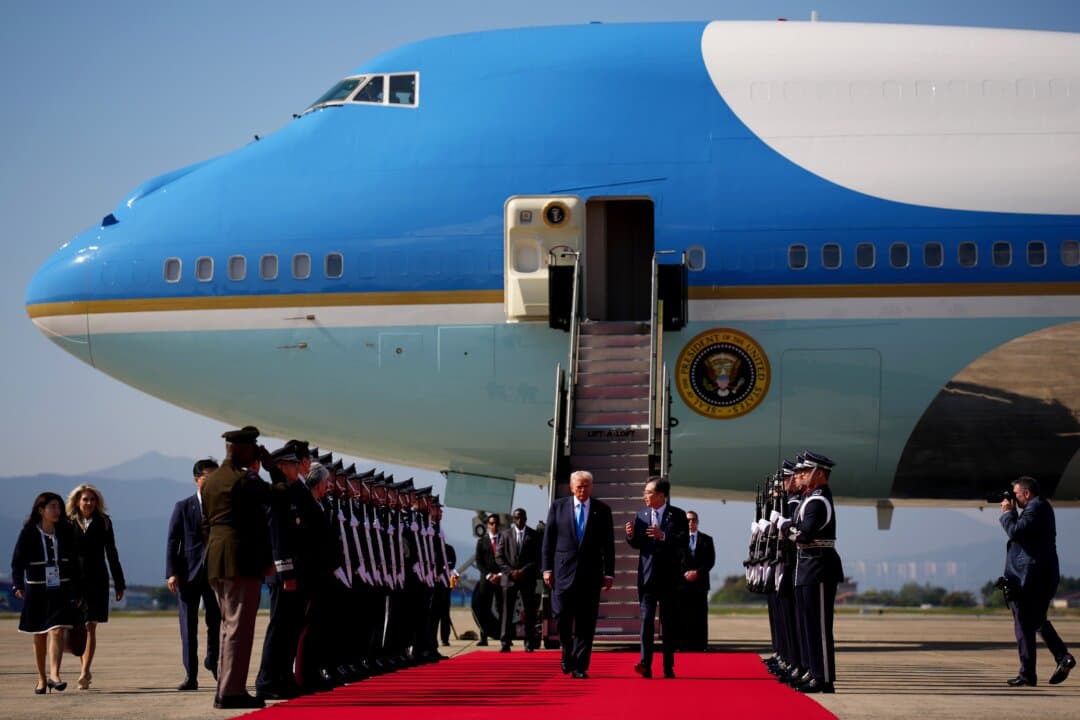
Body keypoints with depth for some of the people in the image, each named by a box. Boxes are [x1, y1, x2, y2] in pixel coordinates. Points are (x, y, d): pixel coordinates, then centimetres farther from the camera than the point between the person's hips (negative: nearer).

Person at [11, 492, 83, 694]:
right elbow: (18, 561, -7)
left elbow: (74, 564, 10)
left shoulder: (66, 532, 3)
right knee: (39, 637, 9)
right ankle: (41, 679, 20)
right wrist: (17, 585, -23)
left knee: (57, 631, -15)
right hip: (36, 590, -1)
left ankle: (54, 675, -21)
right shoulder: (28, 533, -4)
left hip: (61, 589, 1)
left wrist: (78, 592, 11)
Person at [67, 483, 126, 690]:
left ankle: (84, 672, -9)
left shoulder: (103, 523, 6)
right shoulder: (68, 523, 3)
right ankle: (85, 668, 19)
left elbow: (111, 554, 8)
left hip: (97, 581, 0)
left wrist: (119, 583, 7)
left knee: (90, 627, -5)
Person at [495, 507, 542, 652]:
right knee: (507, 611, -3)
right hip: (509, 578, 1)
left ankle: (529, 643, 3)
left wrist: (524, 571, -9)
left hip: (528, 579, -1)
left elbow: (538, 558, 1)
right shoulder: (505, 534, 9)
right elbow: (499, 557, 6)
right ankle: (506, 643, -3)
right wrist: (510, 572, -7)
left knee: (529, 611, 0)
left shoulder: (534, 535, 5)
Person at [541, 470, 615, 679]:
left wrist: (609, 573, 2)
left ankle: (579, 666, 4)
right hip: (563, 571, 0)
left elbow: (608, 544, 7)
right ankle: (568, 653, 19)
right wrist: (547, 568, -1)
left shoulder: (602, 511, 6)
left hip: (591, 573, 0)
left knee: (586, 623, -1)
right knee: (561, 616, -6)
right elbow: (548, 539, 6)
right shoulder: (558, 507, 7)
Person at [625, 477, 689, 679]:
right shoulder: (641, 515, 10)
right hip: (647, 575, 2)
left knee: (669, 622, 5)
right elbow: (637, 544, 11)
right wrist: (631, 535, -10)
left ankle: (668, 667, 10)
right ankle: (645, 664, -16)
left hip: (669, 576, -2)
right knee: (646, 619, -9)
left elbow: (684, 541, -9)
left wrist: (663, 536, -22)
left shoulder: (677, 515, 0)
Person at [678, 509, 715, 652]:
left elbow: (710, 561, 4)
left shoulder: (706, 540, 12)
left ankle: (699, 646, -1)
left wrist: (697, 572, -9)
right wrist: (684, 573, -10)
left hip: (700, 582, 1)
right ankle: (683, 645, -2)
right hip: (682, 582, -1)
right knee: (683, 617, -4)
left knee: (700, 618, -2)